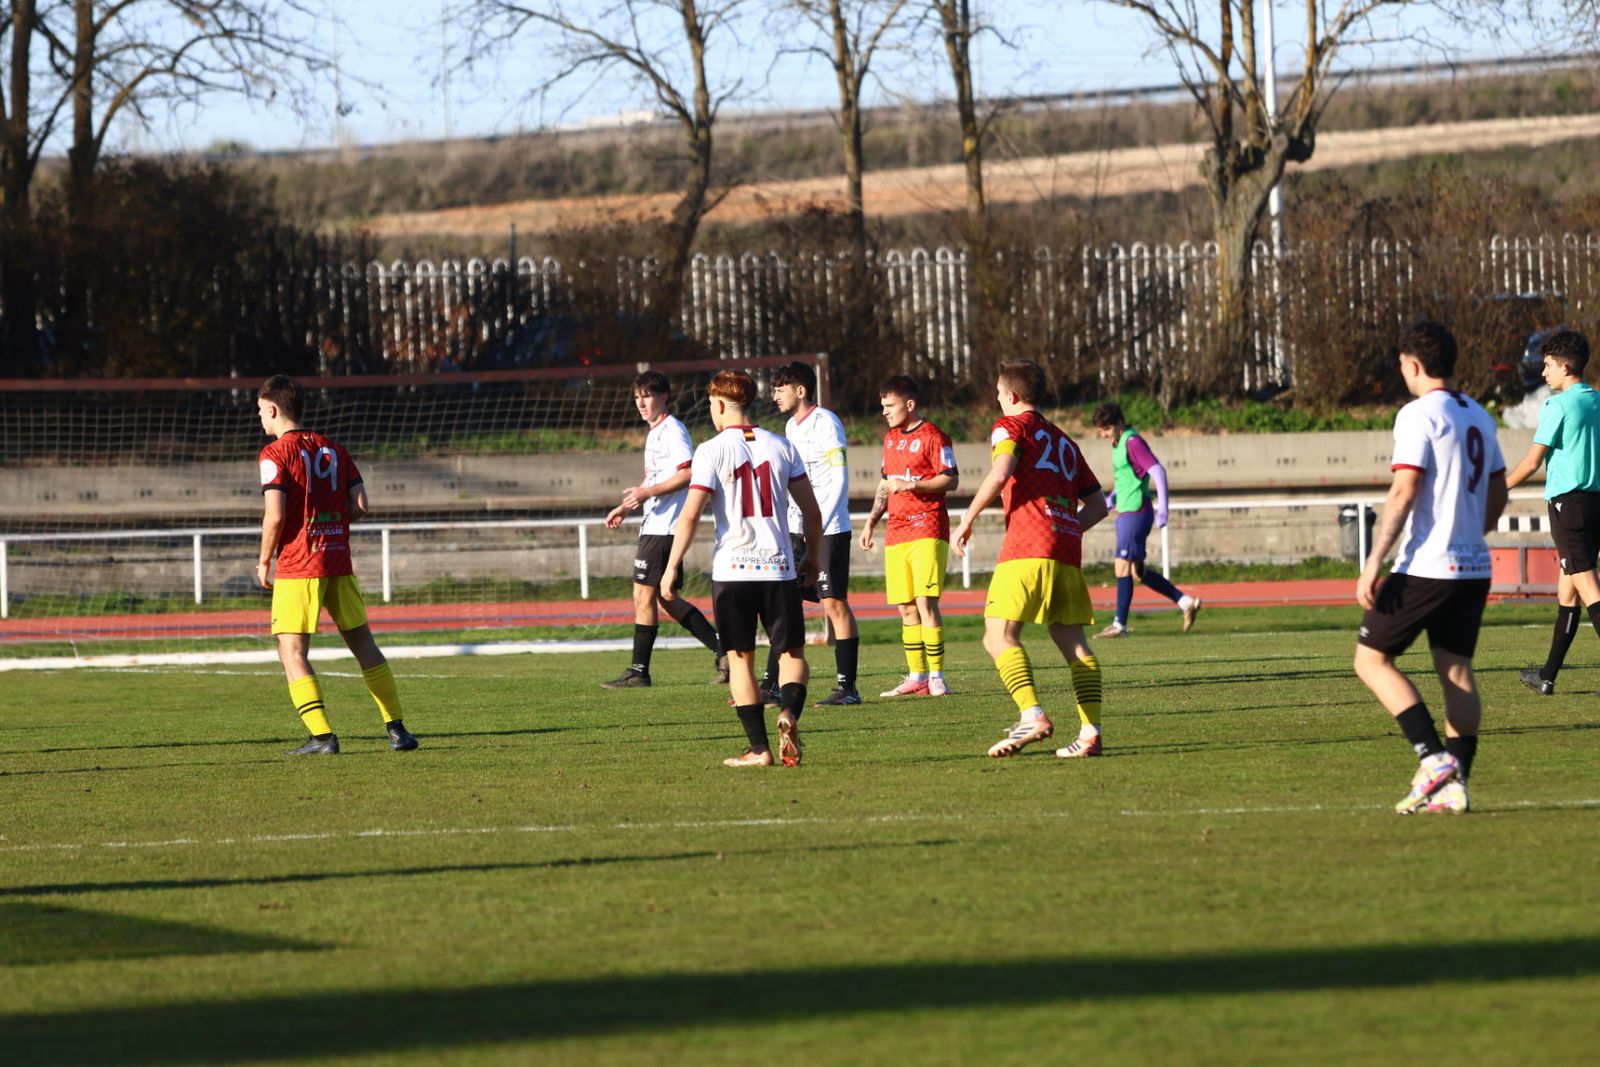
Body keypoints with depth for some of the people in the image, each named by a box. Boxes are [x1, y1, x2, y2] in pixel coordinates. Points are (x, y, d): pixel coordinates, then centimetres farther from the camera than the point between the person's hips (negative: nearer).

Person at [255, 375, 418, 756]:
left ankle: (322, 735, -14)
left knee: (292, 653, -3)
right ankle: (397, 729, 12)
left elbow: (275, 515, -15)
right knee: (363, 645, 13)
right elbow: (360, 504, 5)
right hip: (339, 562, 6)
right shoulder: (334, 450, 11)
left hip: (298, 567, -6)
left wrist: (264, 560, -2)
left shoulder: (275, 454, -7)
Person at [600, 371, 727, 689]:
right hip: (654, 525, 10)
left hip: (664, 527, -10)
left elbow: (687, 474, -21)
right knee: (665, 598, 11)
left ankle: (639, 671, -3)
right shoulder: (654, 433, 20)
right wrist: (626, 507, 20)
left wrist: (647, 492, -23)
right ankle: (723, 650, 12)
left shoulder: (673, 430, -11)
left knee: (644, 595, -7)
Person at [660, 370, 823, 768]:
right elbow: (811, 511, 7)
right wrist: (812, 557, 21)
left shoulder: (712, 451, -5)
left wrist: (671, 567, -5)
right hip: (779, 568, 2)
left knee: (740, 659, 7)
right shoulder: (781, 447, 5)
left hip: (732, 570, -2)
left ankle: (759, 749, 3)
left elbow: (690, 515, -12)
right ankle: (789, 712, -20)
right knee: (792, 653, 10)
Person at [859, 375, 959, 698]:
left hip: (927, 532, -8)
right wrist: (871, 522, 20)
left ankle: (937, 677, -11)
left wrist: (913, 484, -21)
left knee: (925, 602, -13)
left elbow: (951, 479, -11)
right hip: (896, 535, 8)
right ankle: (917, 677, 12)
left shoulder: (932, 437, -6)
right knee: (906, 608, 7)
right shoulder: (891, 439, 19)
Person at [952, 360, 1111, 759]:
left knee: (999, 636, -9)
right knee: (1073, 642, 6)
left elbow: (1000, 472, -13)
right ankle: (1090, 730, -4)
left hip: (1027, 548, -7)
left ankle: (1032, 715, -26)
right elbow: (1098, 504, 26)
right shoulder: (1064, 441, 27)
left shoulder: (1011, 426, 6)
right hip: (1068, 553, 7)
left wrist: (968, 520, -6)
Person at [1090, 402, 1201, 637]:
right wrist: (1112, 497, 11)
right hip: (1125, 512, 10)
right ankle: (1185, 602, 15)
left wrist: (1162, 508, -27)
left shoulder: (1132, 443, -14)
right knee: (1137, 571, 11)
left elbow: (1158, 471, -21)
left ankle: (1120, 625, -6)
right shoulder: (1118, 444, 16)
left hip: (1136, 511, -10)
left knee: (1123, 565, -8)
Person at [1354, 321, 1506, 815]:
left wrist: (1374, 563, -17)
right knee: (1456, 670, 8)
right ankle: (1455, 783, 2)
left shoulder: (1419, 415, -11)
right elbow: (1498, 492, 21)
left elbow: (1403, 493, -17)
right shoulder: (1478, 417, 13)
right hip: (1473, 568, 8)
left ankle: (1434, 758, -11)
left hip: (1425, 567, -8)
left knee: (1372, 659, 0)